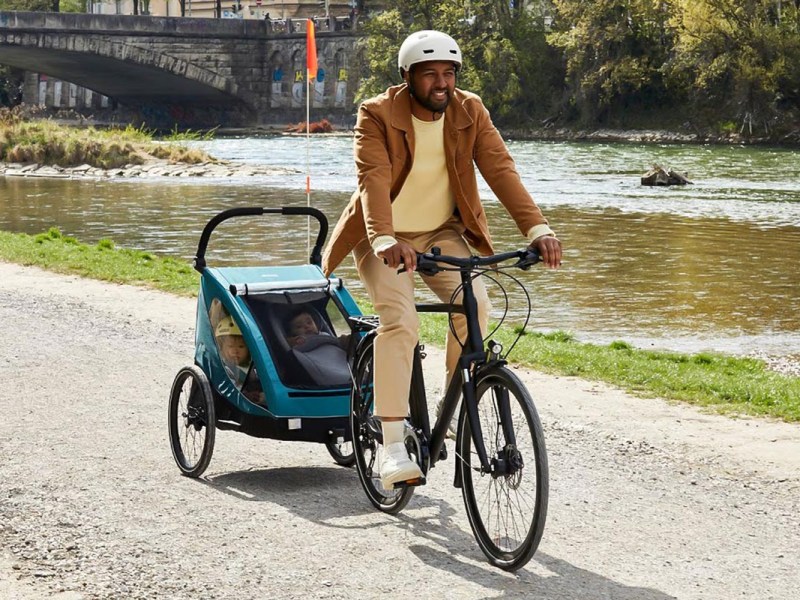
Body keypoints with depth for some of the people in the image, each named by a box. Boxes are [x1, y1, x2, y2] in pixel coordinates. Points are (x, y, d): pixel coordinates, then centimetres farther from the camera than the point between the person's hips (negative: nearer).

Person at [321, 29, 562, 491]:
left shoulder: (470, 112, -8)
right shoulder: (377, 115, -18)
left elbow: (501, 170, -18)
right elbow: (374, 178, -31)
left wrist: (538, 229, -31)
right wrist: (385, 241, -48)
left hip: (443, 233, 3)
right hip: (387, 240, -3)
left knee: (475, 302, -22)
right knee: (400, 322, -24)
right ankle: (394, 445, -22)